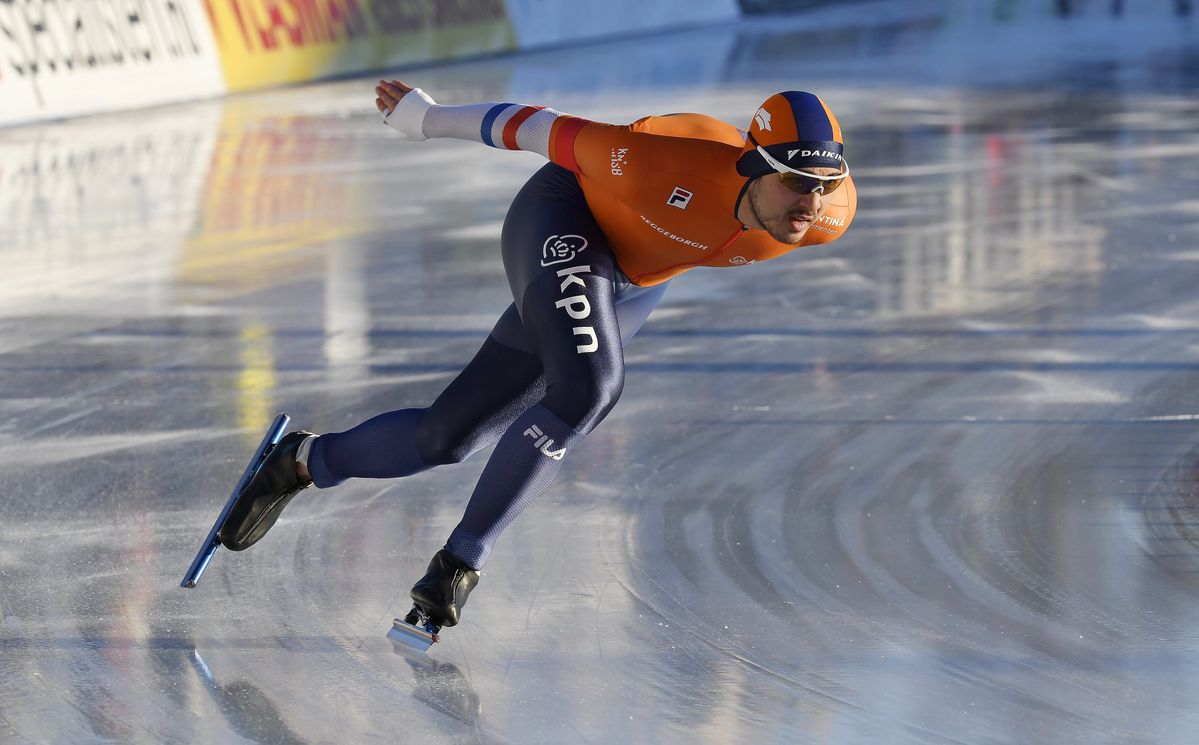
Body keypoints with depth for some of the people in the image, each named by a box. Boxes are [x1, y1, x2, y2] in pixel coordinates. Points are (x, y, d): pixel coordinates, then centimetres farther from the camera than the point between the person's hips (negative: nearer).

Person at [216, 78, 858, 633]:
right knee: (587, 388, -32)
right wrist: (427, 119, -10)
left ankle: (307, 461, 28)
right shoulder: (676, 166, -40)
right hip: (564, 220, -6)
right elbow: (550, 132, -25)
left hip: (637, 283, 6)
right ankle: (462, 561, -17)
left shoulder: (830, 215, -26)